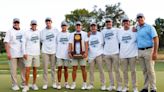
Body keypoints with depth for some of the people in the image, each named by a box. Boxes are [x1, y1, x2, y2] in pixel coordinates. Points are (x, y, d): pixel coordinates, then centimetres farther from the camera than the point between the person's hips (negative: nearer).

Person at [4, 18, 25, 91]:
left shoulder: (22, 32, 12)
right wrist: (8, 53, -16)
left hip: (21, 54, 5)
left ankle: (24, 83, 18)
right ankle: (14, 85, 9)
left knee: (23, 68, 8)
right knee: (13, 70, -1)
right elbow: (6, 42, -8)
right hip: (13, 54, -5)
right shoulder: (10, 32, -2)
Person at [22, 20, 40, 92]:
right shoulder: (27, 33, -3)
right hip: (28, 53, -3)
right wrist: (24, 53, -12)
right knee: (27, 69, -6)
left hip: (36, 54, 3)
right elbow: (24, 43, -4)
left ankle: (34, 84, 17)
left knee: (35, 69, 7)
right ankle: (26, 86, 1)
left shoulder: (39, 32, 5)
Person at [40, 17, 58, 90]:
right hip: (45, 51, 0)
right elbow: (42, 40, 8)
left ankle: (54, 83, 13)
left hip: (53, 51, 1)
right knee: (45, 67, -1)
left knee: (53, 67, 5)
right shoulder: (42, 31, 5)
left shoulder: (56, 30, 7)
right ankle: (45, 83, 7)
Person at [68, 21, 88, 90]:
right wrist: (69, 52, -2)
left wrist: (86, 52, -12)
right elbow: (70, 44, 10)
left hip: (82, 53, -2)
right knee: (74, 68, 3)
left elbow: (86, 44, -1)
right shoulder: (72, 34, 13)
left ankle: (84, 84, 7)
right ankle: (73, 83, 10)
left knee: (83, 68, -1)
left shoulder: (84, 34, 6)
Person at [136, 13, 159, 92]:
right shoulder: (137, 28, 12)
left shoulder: (149, 27, -5)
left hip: (148, 51, -6)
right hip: (140, 51, 6)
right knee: (144, 70, 11)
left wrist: (155, 52, -18)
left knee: (150, 70, -3)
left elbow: (156, 39, -11)